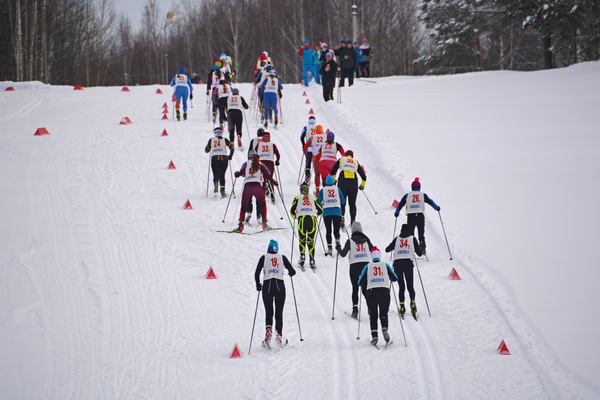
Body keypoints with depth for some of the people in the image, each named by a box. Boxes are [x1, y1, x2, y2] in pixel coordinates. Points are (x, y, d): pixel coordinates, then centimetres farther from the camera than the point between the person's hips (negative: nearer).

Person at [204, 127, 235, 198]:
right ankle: (222, 190, -6)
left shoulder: (211, 140, 10)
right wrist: (230, 156, 15)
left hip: (214, 159, 0)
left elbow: (206, 150, 17)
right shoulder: (224, 140, 9)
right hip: (224, 159, 0)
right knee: (222, 175, 10)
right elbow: (232, 148, 2)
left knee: (216, 175, 3)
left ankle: (216, 183, -31)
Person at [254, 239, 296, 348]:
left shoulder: (264, 258, 6)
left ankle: (268, 330, -15)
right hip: (280, 285, 0)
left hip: (267, 286, 0)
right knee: (279, 313, 6)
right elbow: (292, 272, 6)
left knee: (268, 312, 11)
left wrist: (258, 285, 15)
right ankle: (279, 336, -6)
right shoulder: (282, 257, 8)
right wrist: (290, 273, 30)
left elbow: (257, 274, 0)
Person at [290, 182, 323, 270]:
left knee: (302, 240, 9)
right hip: (312, 219, 1)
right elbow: (320, 211, 18)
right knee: (311, 241, 7)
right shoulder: (313, 198, 18)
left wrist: (295, 216, 28)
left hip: (302, 219, -1)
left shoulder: (297, 198, 15)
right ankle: (312, 261, -1)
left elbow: (292, 211, 8)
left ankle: (302, 256, -13)